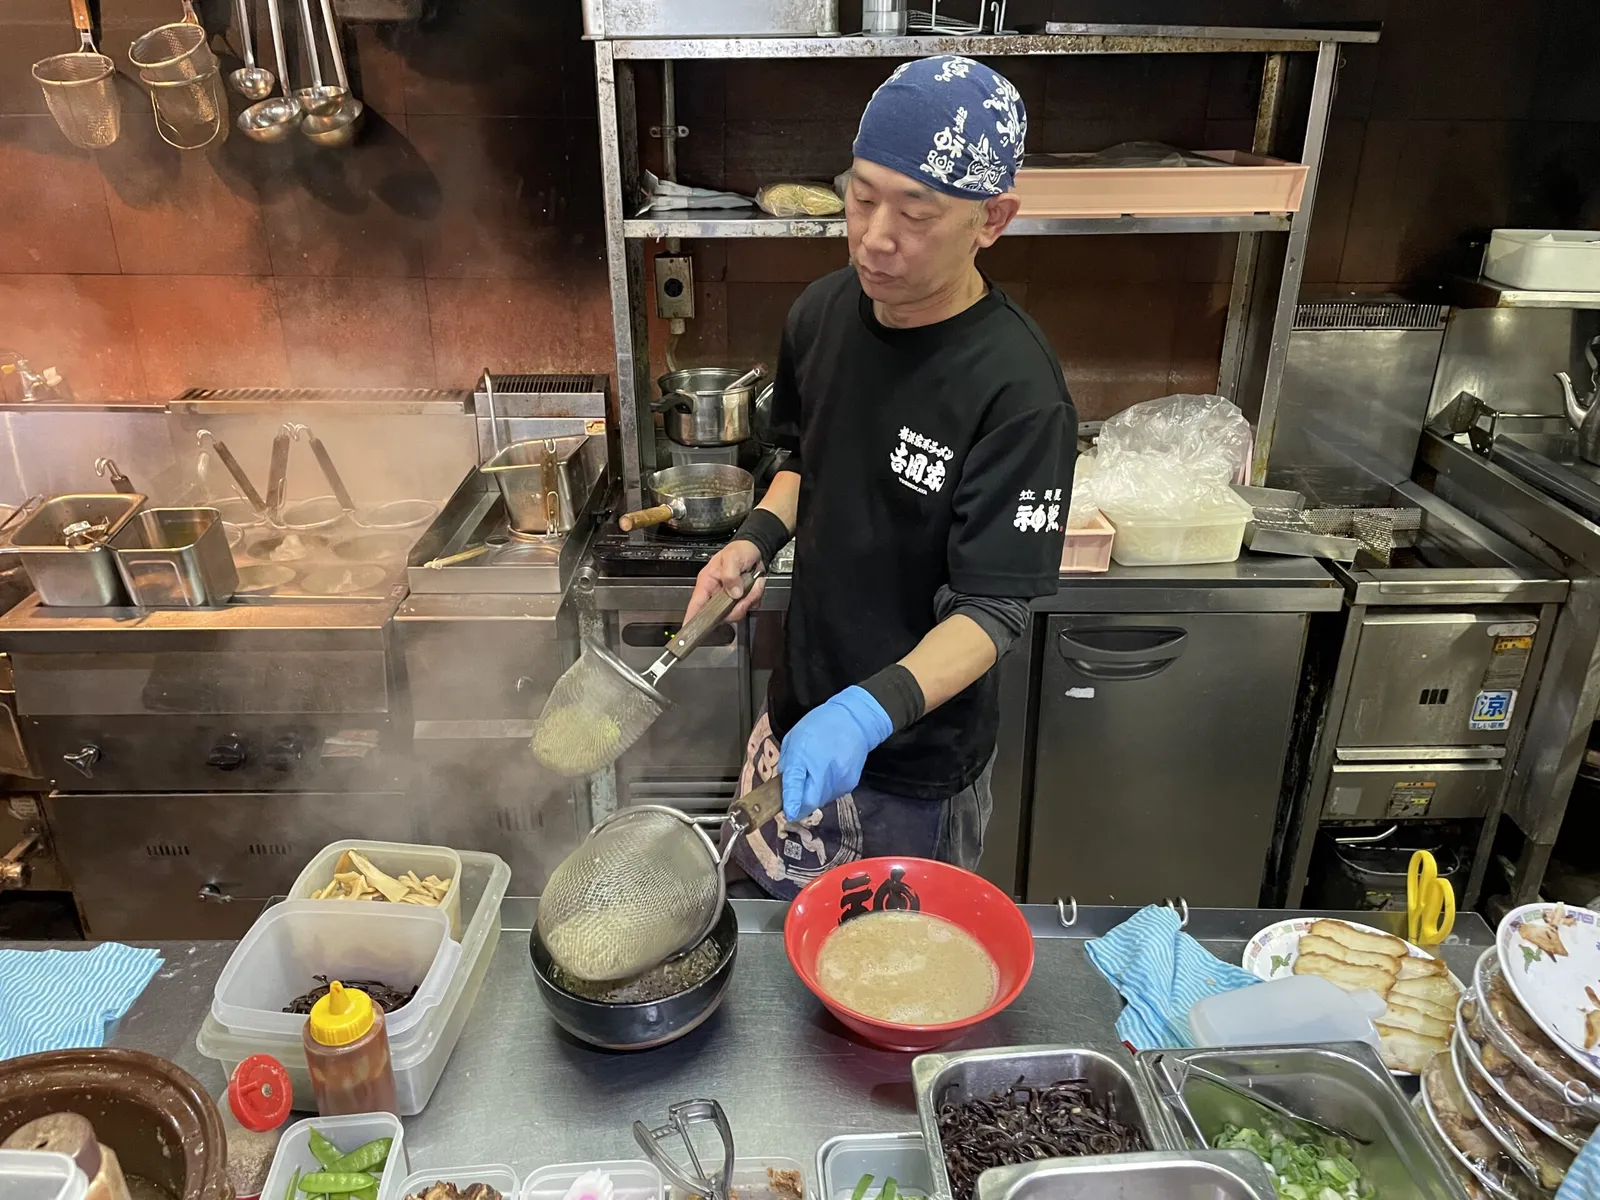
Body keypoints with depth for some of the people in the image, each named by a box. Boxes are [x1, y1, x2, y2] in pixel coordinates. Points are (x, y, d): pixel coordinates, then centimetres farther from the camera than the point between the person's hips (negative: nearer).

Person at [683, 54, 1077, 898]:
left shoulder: (1017, 394, -27)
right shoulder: (821, 314, -6)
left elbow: (993, 610, -24)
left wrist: (870, 712, -39)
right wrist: (757, 539, -8)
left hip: (916, 761, -5)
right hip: (800, 712, 6)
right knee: (772, 917, 26)